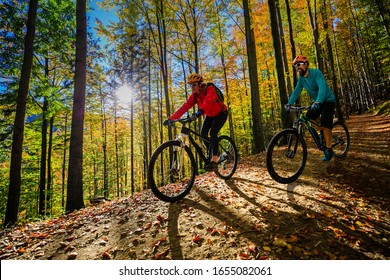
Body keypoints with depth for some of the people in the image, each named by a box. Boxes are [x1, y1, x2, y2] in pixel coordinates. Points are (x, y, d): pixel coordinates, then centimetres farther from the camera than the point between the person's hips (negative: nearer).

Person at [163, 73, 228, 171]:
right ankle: (211, 155, 8)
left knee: (213, 132, -26)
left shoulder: (209, 89, -27)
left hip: (221, 113, -6)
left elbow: (208, 101, -48)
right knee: (203, 133, -11)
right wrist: (171, 118, -27)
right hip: (210, 115, 6)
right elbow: (184, 107, -18)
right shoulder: (194, 95, -11)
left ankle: (214, 161, -25)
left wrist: (199, 112, -67)